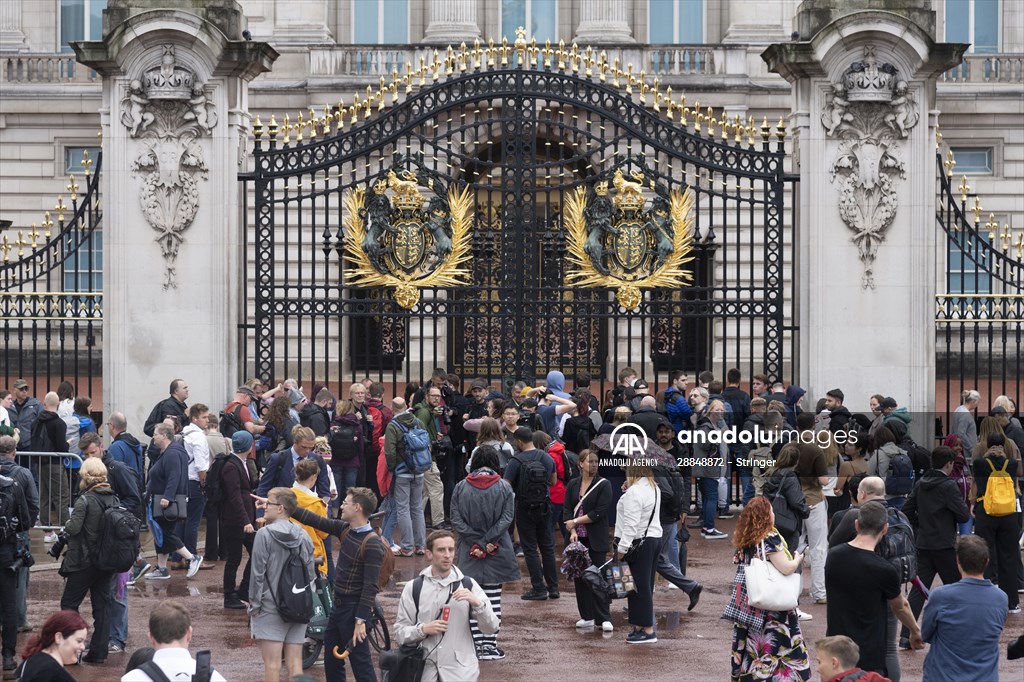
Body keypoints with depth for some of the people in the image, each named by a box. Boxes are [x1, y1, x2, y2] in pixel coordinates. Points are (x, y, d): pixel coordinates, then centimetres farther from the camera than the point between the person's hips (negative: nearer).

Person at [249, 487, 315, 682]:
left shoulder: (265, 534, -10)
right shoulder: (304, 537, 5)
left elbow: (258, 573, -9)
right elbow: (310, 573, 9)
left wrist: (254, 605, -1)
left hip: (270, 607, -5)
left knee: (272, 664, -2)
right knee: (295, 664, 6)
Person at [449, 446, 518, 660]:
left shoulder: (461, 487, 0)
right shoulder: (504, 487, -3)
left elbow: (456, 518, -5)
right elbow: (507, 517, -11)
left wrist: (477, 543, -7)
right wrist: (489, 542, -11)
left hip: (469, 552, 1)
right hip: (498, 551, -1)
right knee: (493, 598, 4)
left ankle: (476, 644, 6)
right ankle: (490, 645, 3)